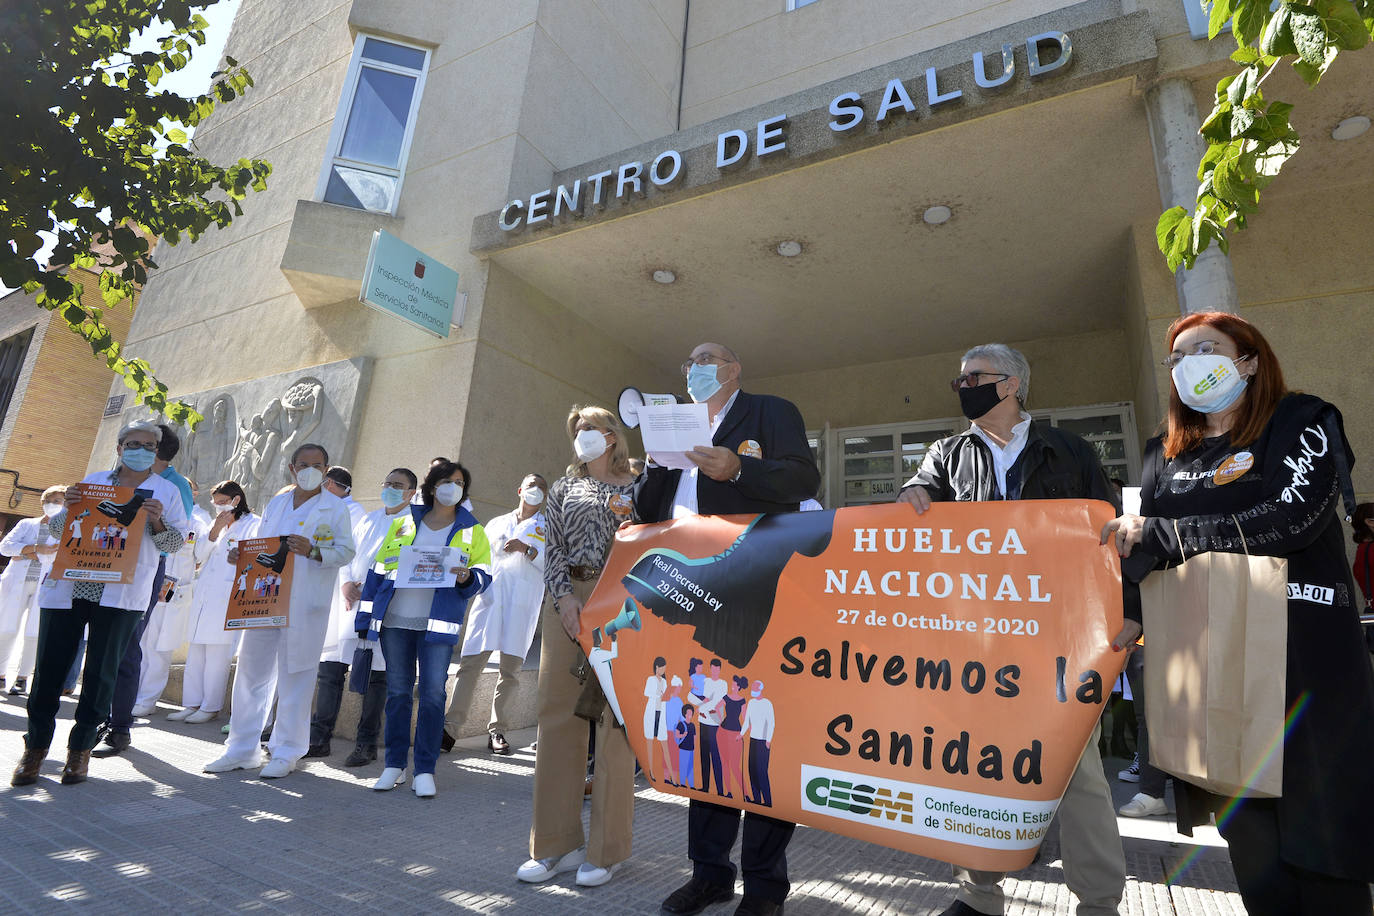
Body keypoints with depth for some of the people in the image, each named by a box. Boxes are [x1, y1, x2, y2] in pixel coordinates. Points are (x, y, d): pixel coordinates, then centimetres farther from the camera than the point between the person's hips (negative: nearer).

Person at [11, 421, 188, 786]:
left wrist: (158, 522, -14)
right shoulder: (93, 480, 16)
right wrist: (67, 507, -3)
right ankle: (36, 746, 20)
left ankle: (81, 748, 14)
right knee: (50, 666, 4)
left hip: (120, 592, -2)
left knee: (101, 670, 0)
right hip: (68, 586, 3)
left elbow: (177, 542, 5)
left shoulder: (167, 491, 10)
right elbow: (56, 529, 18)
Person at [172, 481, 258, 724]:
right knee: (195, 652, 10)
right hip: (203, 595, 7)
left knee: (217, 654, -4)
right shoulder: (216, 524, 20)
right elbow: (198, 555, 12)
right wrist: (215, 530, -1)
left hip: (227, 598, -7)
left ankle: (211, 707, 5)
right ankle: (192, 703, 19)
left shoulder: (253, 524, -1)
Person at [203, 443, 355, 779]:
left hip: (304, 606, -5)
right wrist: (240, 555, 3)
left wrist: (313, 551, -21)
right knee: (251, 670, 10)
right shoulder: (276, 503, 17)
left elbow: (346, 551, -6)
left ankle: (286, 753, 13)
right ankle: (241, 749, 24)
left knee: (294, 676, 0)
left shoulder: (336, 508, 0)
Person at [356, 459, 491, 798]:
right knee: (397, 692, 8)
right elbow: (378, 570, 14)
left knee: (433, 694, -5)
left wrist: (466, 577, -19)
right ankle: (395, 765, 21)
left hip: (437, 624, -2)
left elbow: (483, 575, 4)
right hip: (394, 621, 2)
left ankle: (425, 770, 7)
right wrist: (365, 616, 10)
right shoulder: (403, 524, 14)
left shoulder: (472, 532, 9)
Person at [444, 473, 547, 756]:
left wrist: (527, 549, -12)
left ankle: (497, 731, 7)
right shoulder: (496, 524, 26)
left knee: (511, 667, -2)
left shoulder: (548, 526, 15)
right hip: (490, 594, 2)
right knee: (470, 661, -8)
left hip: (524, 600, -2)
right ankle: (451, 726, -5)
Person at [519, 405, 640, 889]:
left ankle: (606, 849, 11)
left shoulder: (638, 487, 9)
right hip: (566, 601, 3)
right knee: (558, 716, 4)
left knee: (615, 717, -2)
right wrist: (564, 597, -5)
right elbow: (553, 549, 9)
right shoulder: (563, 487, 17)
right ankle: (558, 844, 16)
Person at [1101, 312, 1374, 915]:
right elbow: (1141, 549, 10)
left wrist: (1154, 534, -17)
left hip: (1302, 657, -3)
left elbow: (1287, 520, -16)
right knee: (1246, 826, 12)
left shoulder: (1303, 423, 0)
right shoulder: (1165, 454, 12)